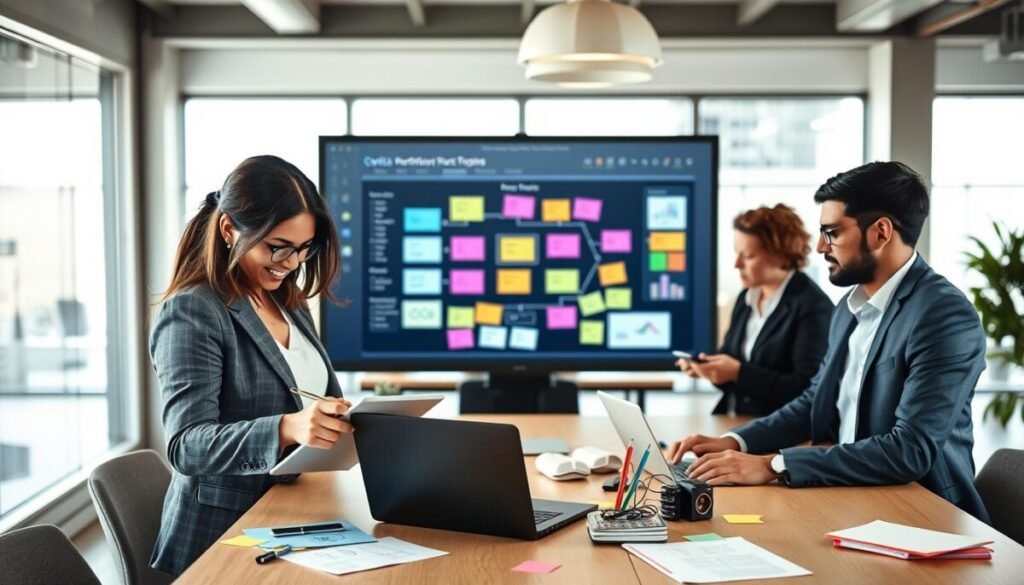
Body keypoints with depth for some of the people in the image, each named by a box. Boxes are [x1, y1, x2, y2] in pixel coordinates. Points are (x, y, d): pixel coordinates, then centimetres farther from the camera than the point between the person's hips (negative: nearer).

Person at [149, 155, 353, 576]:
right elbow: (187, 445, -20)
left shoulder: (291, 304, 11)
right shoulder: (192, 313, -12)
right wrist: (286, 429, -36)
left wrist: (345, 420, -1)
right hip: (222, 538, -7)